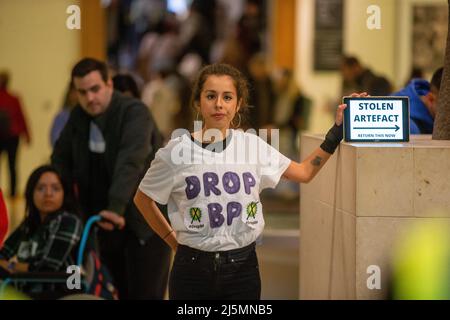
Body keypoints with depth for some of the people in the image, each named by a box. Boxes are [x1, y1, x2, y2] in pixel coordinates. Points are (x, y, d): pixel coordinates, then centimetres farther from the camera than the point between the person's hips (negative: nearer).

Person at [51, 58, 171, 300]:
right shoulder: (79, 116, 4)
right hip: (106, 219, 6)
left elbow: (131, 162, -32)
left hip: (146, 220, -6)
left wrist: (117, 208, -45)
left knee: (145, 293, -9)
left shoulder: (135, 113, -18)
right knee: (124, 292, 10)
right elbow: (61, 159, 15)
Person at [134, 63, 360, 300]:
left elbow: (304, 173, 13)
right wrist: (173, 241, 5)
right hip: (193, 270, -2)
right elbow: (143, 199, 7)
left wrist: (337, 132, 8)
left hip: (242, 269, 2)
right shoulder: (176, 152, -6)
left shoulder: (253, 145, 3)